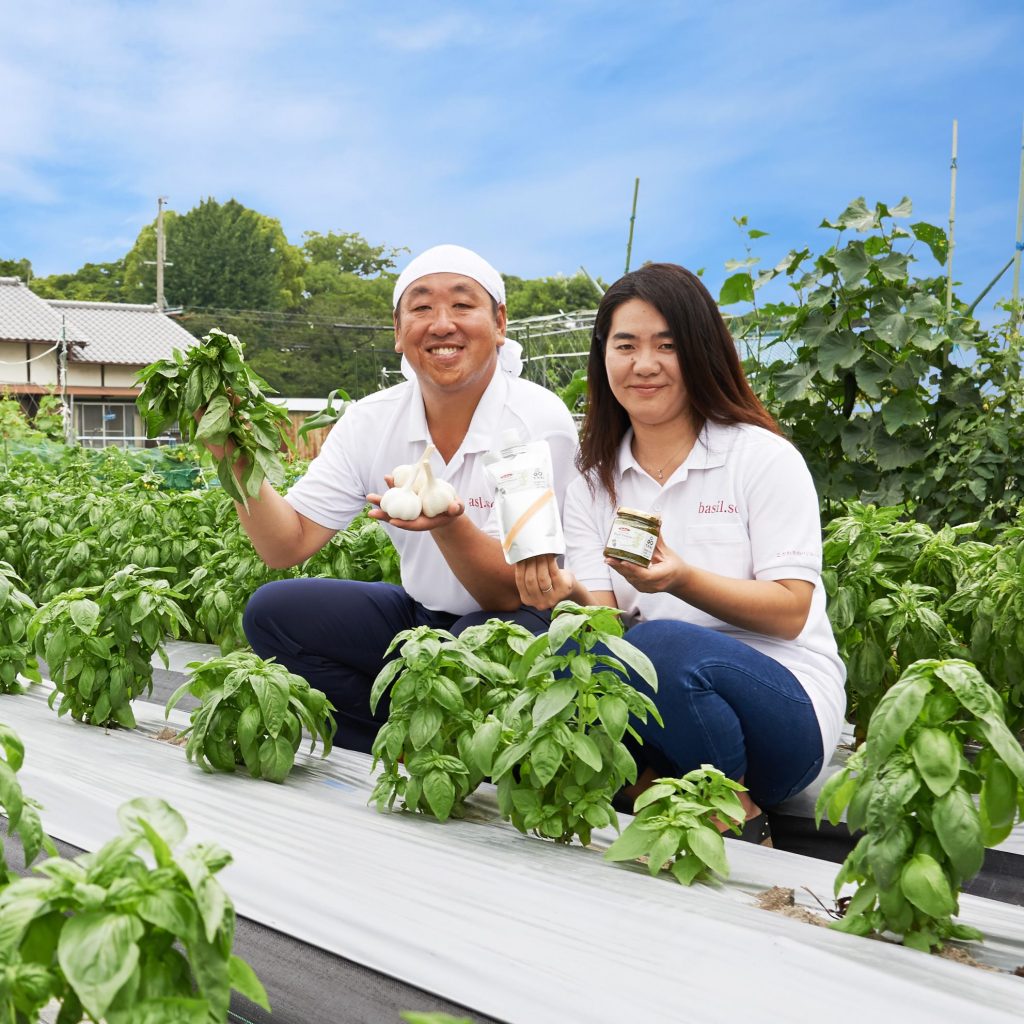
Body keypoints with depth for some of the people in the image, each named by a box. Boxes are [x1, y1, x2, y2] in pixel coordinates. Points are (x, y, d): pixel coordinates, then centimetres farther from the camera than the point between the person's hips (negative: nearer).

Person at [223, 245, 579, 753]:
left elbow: (512, 594, -21)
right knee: (271, 611, -11)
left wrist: (449, 525, -41)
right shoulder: (371, 420, -5)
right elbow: (288, 546, -7)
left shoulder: (540, 421, -18)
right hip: (421, 613, 5)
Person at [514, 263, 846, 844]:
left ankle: (738, 818, -13)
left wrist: (681, 580, -24)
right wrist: (570, 597, -22)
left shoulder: (763, 457, -1)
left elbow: (790, 612, -7)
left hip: (782, 699, -2)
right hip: (667, 707, 3)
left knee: (662, 645, -34)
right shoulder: (594, 483, 12)